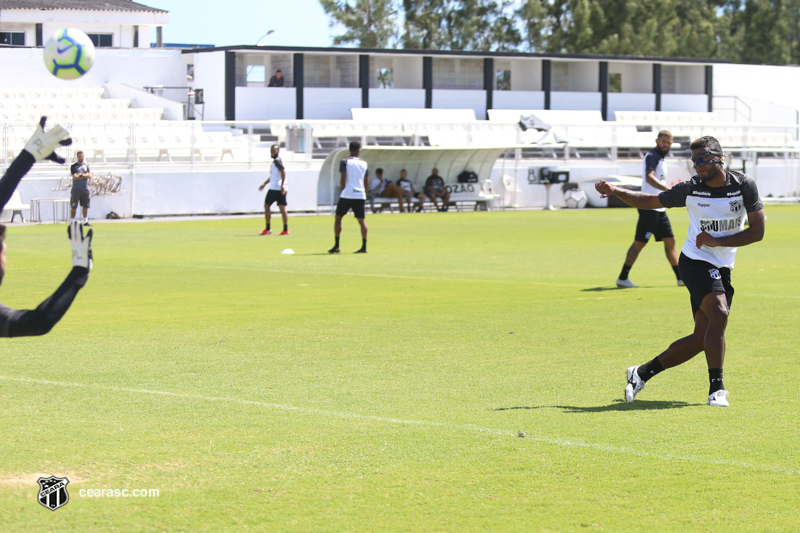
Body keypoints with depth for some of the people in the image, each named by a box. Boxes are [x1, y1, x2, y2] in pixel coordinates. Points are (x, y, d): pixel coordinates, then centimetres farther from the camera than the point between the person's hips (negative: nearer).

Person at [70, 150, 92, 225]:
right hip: (76, 188, -4)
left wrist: (81, 175, -13)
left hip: (85, 188, 4)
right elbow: (75, 177, -11)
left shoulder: (86, 165, 13)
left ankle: (85, 221, 13)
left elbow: (90, 175, 0)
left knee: (85, 206, 6)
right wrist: (85, 175, -6)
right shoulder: (73, 166, 1)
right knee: (74, 206, -5)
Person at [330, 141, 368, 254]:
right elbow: (366, 181, 12)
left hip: (347, 195, -3)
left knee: (338, 218, 7)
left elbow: (343, 178, -7)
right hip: (360, 195, 3)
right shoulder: (364, 163, 12)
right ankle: (364, 246, -2)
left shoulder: (345, 162, 0)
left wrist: (342, 189, 5)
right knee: (361, 220, 5)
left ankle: (336, 245, 3)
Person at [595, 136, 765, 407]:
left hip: (722, 270, 4)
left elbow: (757, 231, -6)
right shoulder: (690, 189, -7)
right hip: (696, 262, -4)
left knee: (701, 339, 2)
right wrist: (614, 191, -5)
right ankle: (716, 388, -24)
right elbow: (651, 201, 6)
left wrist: (717, 241, -14)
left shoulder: (744, 186, -5)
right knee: (719, 313, -27)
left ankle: (642, 372, 16)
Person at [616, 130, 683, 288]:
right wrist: (668, 189, -37)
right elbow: (649, 177, -29)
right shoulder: (652, 156, -11)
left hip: (659, 208, 10)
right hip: (649, 207, -10)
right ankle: (622, 278, -8)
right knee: (640, 242, -10)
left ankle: (681, 278, 17)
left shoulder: (661, 158, 19)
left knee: (670, 240, 11)